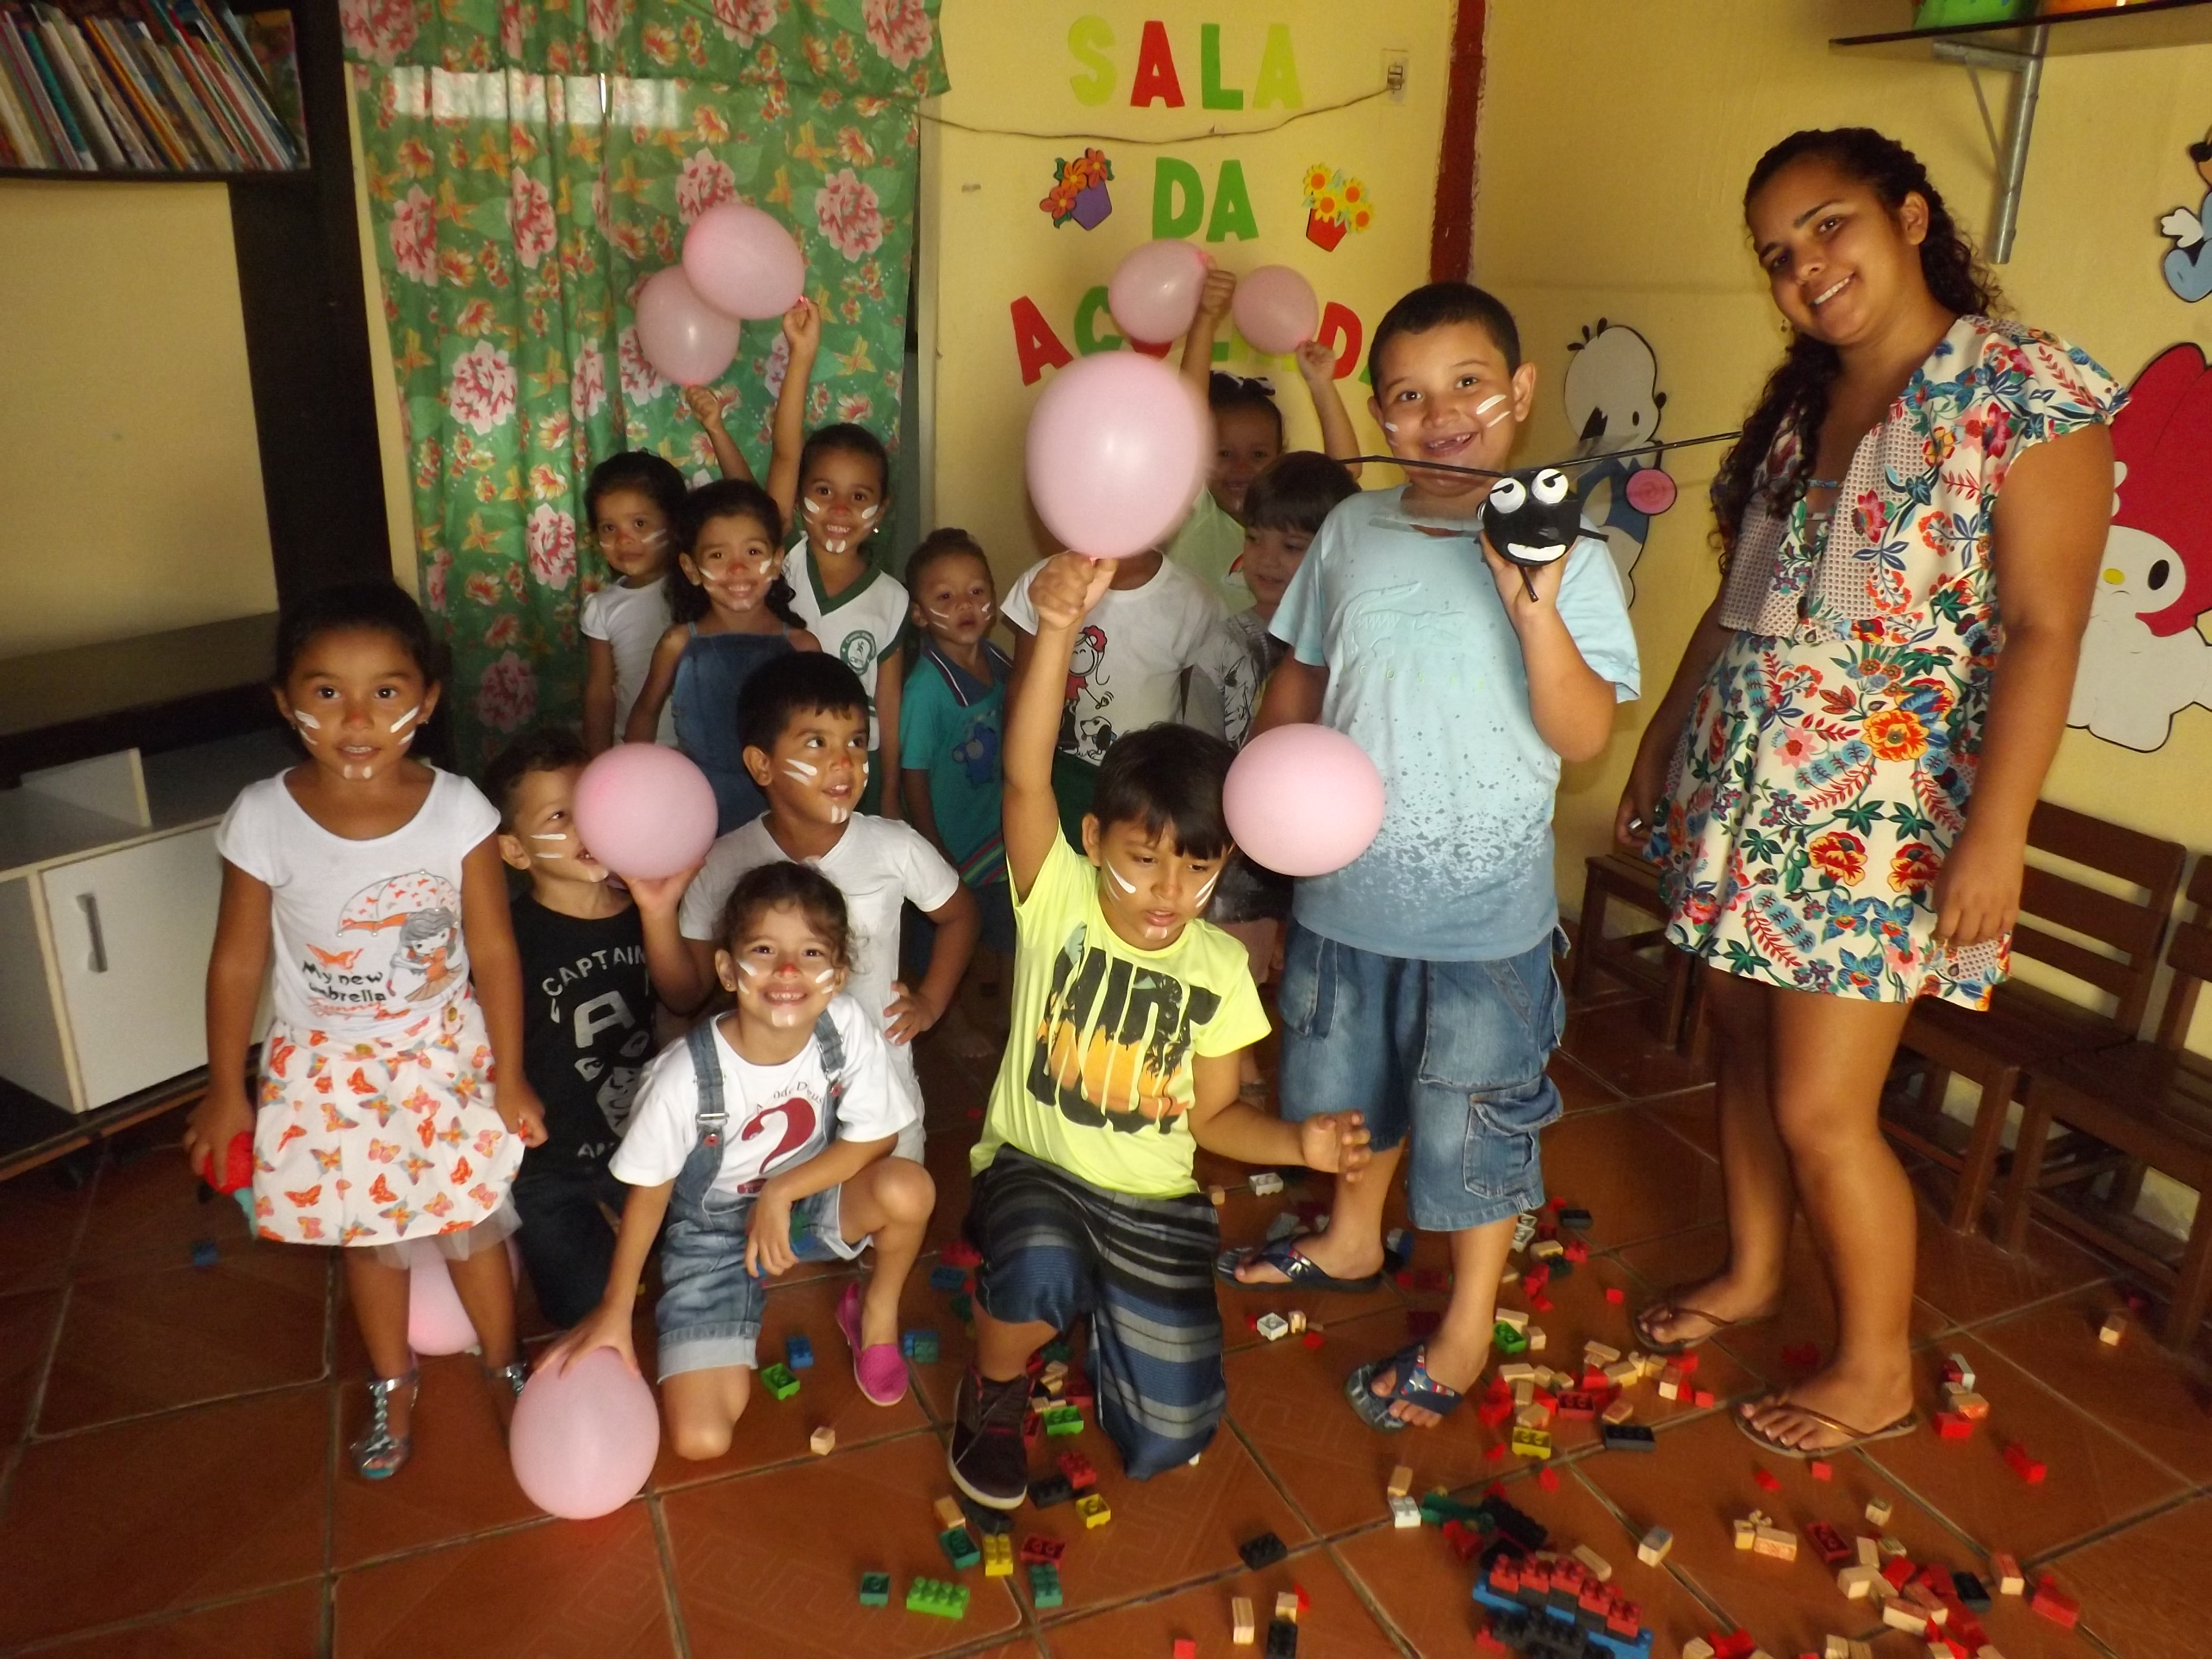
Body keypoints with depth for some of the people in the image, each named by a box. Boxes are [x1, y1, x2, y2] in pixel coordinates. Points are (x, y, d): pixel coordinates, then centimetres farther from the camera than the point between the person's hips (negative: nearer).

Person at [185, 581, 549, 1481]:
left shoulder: (457, 809, -20)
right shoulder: (263, 818, -19)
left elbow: (493, 950, -11)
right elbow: (238, 960, -6)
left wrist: (509, 1078, -5)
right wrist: (225, 1092, 2)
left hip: (446, 1053, -1)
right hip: (327, 1065, 1)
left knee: (470, 1224, 15)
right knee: (368, 1236, 20)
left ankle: (507, 1366, 42)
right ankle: (392, 1385, 46)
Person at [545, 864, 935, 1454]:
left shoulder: (848, 1028, -24)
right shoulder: (687, 1076, -29)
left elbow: (875, 1139, -12)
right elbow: (650, 1189, -13)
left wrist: (780, 1192, -22)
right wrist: (615, 1311, -5)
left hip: (809, 1202, 2)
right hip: (712, 1231, -1)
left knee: (907, 1188, -31)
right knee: (699, 1439, -12)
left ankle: (876, 1313, 3)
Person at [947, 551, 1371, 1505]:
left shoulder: (1219, 966, -5)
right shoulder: (1059, 900, -13)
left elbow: (1213, 1115, 5)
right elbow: (1025, 775, -32)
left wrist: (1299, 1143, -16)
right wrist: (1058, 627, -47)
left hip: (1153, 1201, 3)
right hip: (1033, 1166, -2)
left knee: (1166, 1441, -6)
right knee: (1043, 1275, -38)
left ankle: (1106, 1310, 27)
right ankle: (994, 1390, -1)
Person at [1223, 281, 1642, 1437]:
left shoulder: (1566, 557, -11)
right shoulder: (1352, 532, 1)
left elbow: (1584, 736, -17)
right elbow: (1299, 683, 10)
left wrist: (1535, 608, -29)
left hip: (1484, 910, -4)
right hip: (1345, 888, 5)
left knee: (1474, 1117, 10)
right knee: (1349, 1083, 24)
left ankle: (1467, 1329, 33)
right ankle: (1351, 1241, 51)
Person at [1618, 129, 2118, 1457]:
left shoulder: (2024, 391, -10)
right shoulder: (1801, 403, 11)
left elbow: (2044, 630, -15)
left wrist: (1997, 833, -21)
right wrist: (1667, 734, 18)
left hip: (1876, 808, -6)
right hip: (1743, 784, 7)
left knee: (1822, 1109, -1)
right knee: (1745, 1046, 15)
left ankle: (1879, 1372, 22)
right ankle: (1751, 1273, 38)